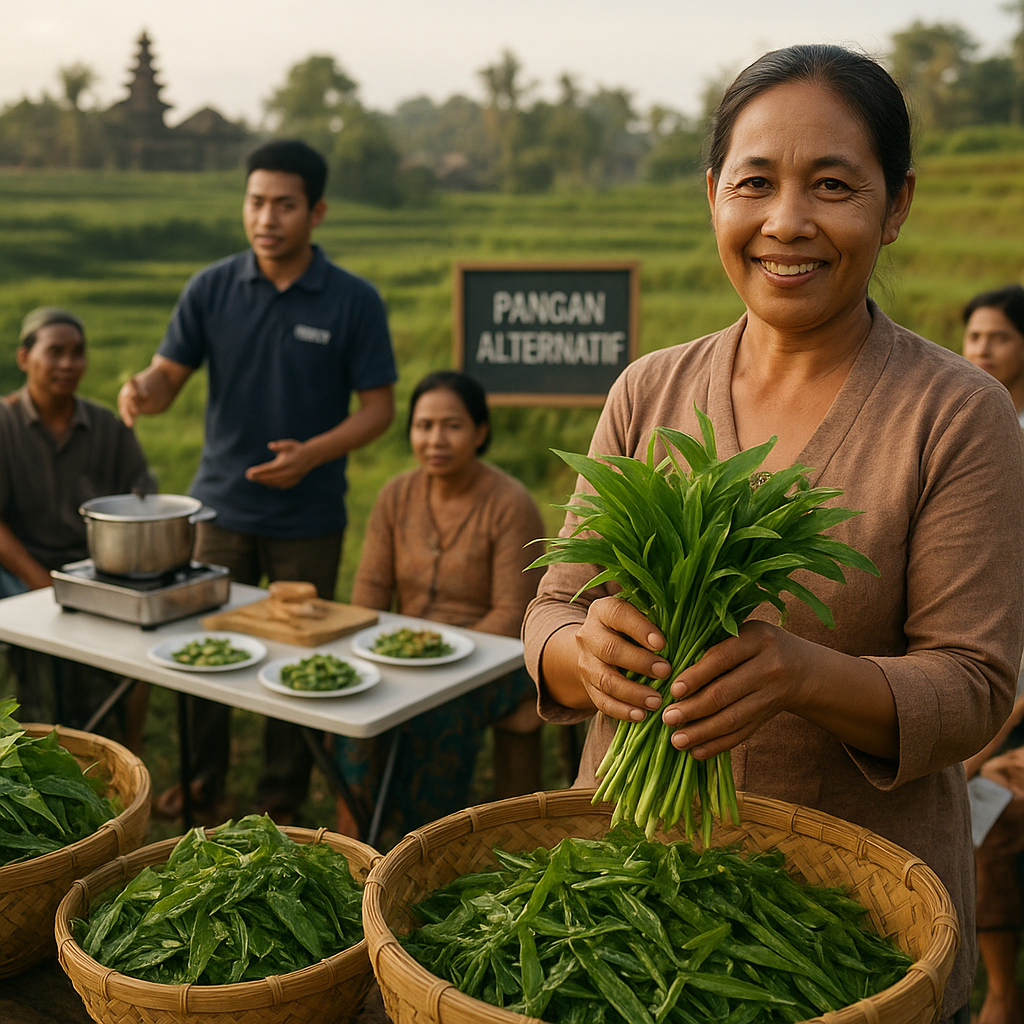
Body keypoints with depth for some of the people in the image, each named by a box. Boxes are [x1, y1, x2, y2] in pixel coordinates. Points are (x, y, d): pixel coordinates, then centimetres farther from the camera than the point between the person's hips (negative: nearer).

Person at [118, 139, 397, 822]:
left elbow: (378, 407, -6)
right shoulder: (211, 290, -1)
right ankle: (202, 777, 32)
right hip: (221, 504, 2)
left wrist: (313, 453, -23)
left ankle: (283, 794, 27)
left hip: (308, 518, -2)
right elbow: (168, 377, 0)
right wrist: (141, 392, -25)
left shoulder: (354, 301, -8)